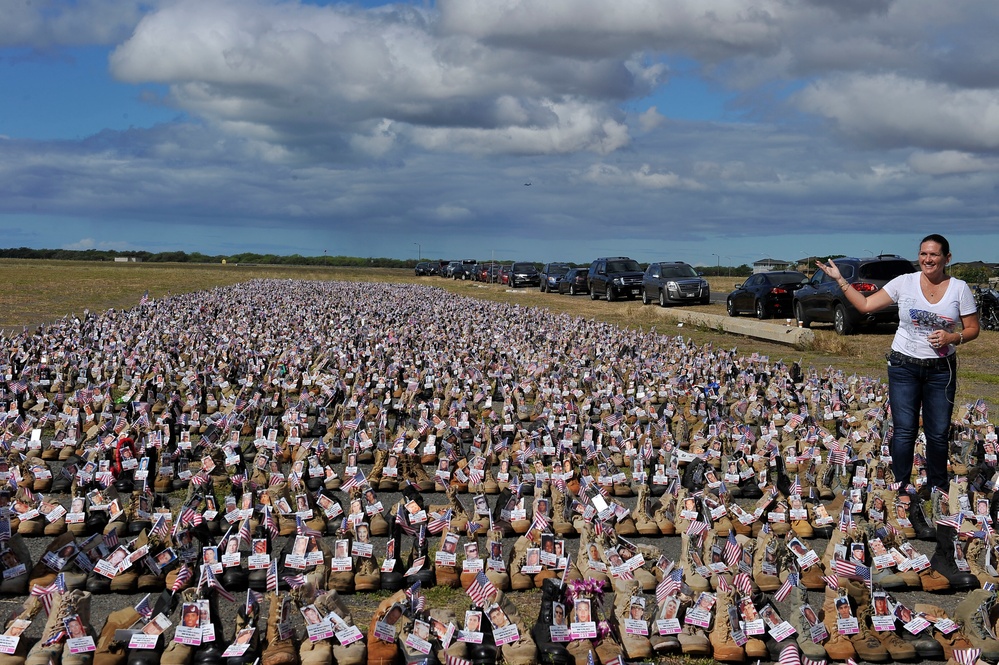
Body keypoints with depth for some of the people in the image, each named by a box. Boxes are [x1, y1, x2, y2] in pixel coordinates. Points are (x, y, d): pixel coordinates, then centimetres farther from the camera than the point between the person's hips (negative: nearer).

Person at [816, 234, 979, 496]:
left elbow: (972, 329, 3)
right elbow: (865, 305, -1)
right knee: (904, 431, 2)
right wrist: (839, 280, -7)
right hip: (904, 367, 0)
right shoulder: (904, 282, -3)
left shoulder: (959, 289, -2)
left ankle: (937, 485, 27)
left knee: (938, 433, 8)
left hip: (941, 369, 1)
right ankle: (901, 487, 15)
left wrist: (951, 337, -17)